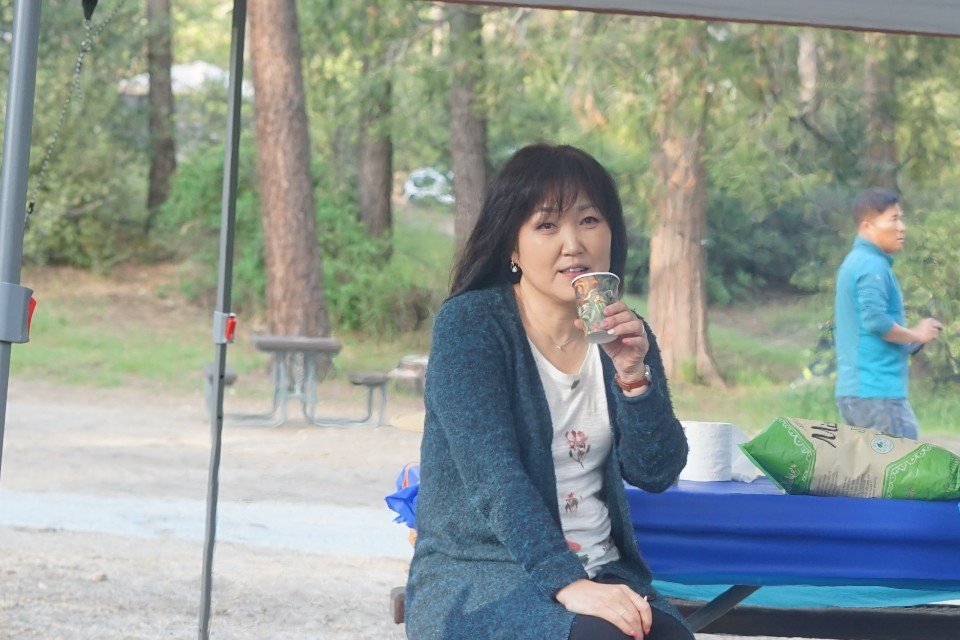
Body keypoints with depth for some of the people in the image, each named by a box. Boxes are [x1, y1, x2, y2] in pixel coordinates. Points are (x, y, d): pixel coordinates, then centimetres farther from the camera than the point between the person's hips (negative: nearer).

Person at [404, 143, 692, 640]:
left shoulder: (623, 335, 11)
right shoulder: (469, 324, -5)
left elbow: (656, 473, 2)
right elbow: (493, 475, -18)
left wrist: (634, 376, -15)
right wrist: (566, 584, -30)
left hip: (598, 570, 5)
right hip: (476, 574, -5)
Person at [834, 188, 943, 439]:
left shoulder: (852, 263, 18)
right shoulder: (873, 266, -11)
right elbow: (876, 320, -22)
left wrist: (907, 343, 15)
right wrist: (916, 335, -7)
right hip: (878, 392, -10)